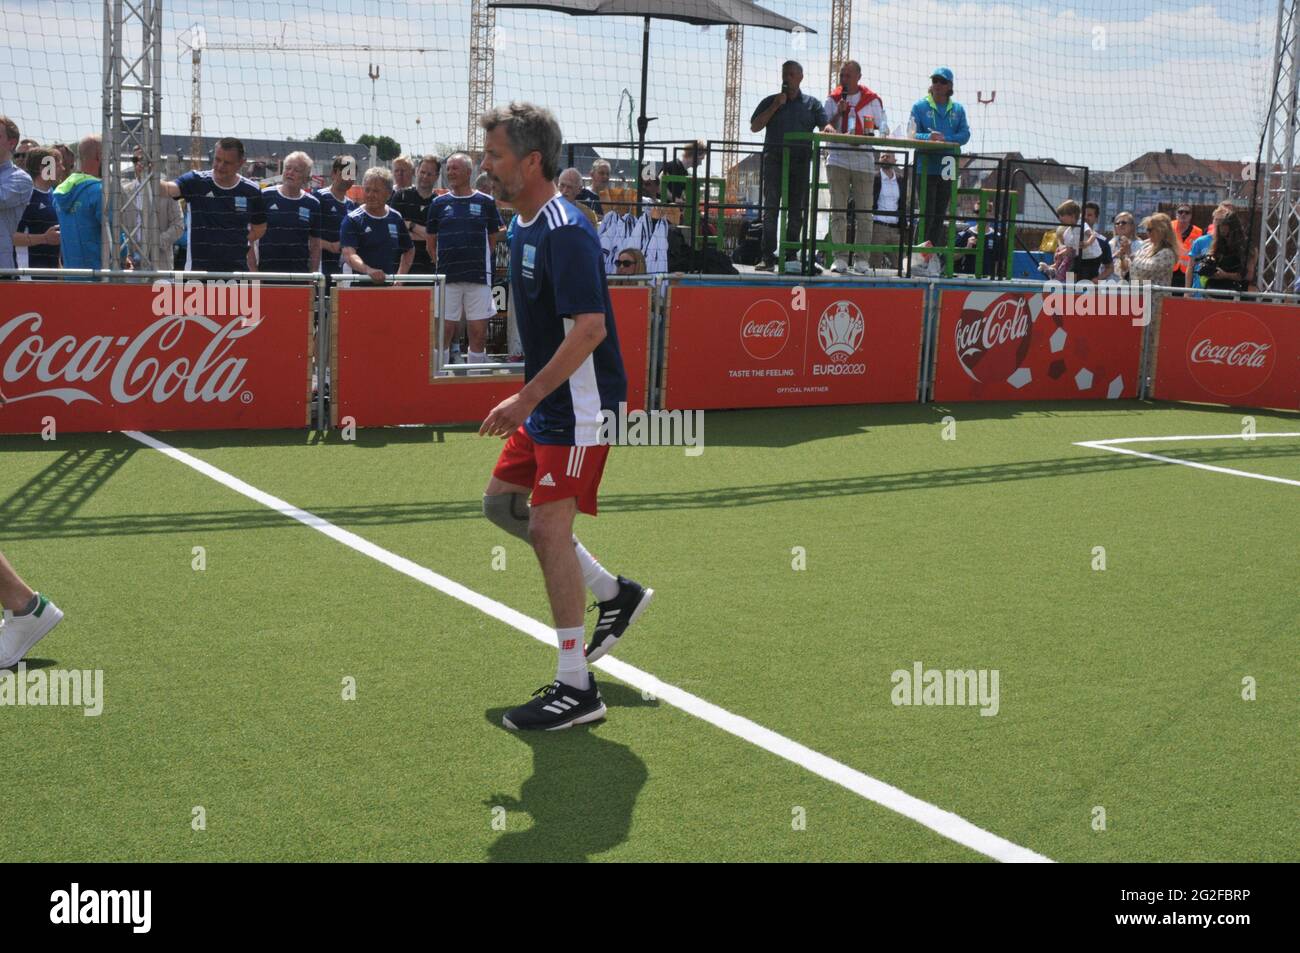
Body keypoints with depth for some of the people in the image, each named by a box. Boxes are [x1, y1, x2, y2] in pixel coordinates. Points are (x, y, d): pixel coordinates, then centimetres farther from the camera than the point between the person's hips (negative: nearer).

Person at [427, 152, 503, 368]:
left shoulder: (485, 202, 4)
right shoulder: (439, 203, 7)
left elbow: (493, 240, 11)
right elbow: (430, 243, 12)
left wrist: (478, 260, 8)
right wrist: (445, 263, 7)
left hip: (479, 277, -1)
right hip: (447, 277, 1)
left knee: (478, 332, 1)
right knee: (444, 331, 1)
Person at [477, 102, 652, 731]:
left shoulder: (566, 231, -20)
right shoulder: (526, 227, 11)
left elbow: (590, 327, -28)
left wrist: (526, 399, -28)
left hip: (579, 405, -10)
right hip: (546, 403, 10)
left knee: (550, 527, -11)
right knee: (502, 502, 16)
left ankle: (577, 688, -3)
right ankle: (614, 594, 27)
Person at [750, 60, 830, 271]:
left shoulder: (812, 104, 14)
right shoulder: (770, 101, 13)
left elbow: (825, 127, 3)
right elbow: (754, 127, 3)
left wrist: (827, 128, -22)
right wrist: (775, 106, -4)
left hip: (800, 161, 1)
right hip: (774, 160, -1)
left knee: (796, 210, 3)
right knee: (771, 208, -9)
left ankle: (791, 257, 8)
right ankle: (768, 257, -11)